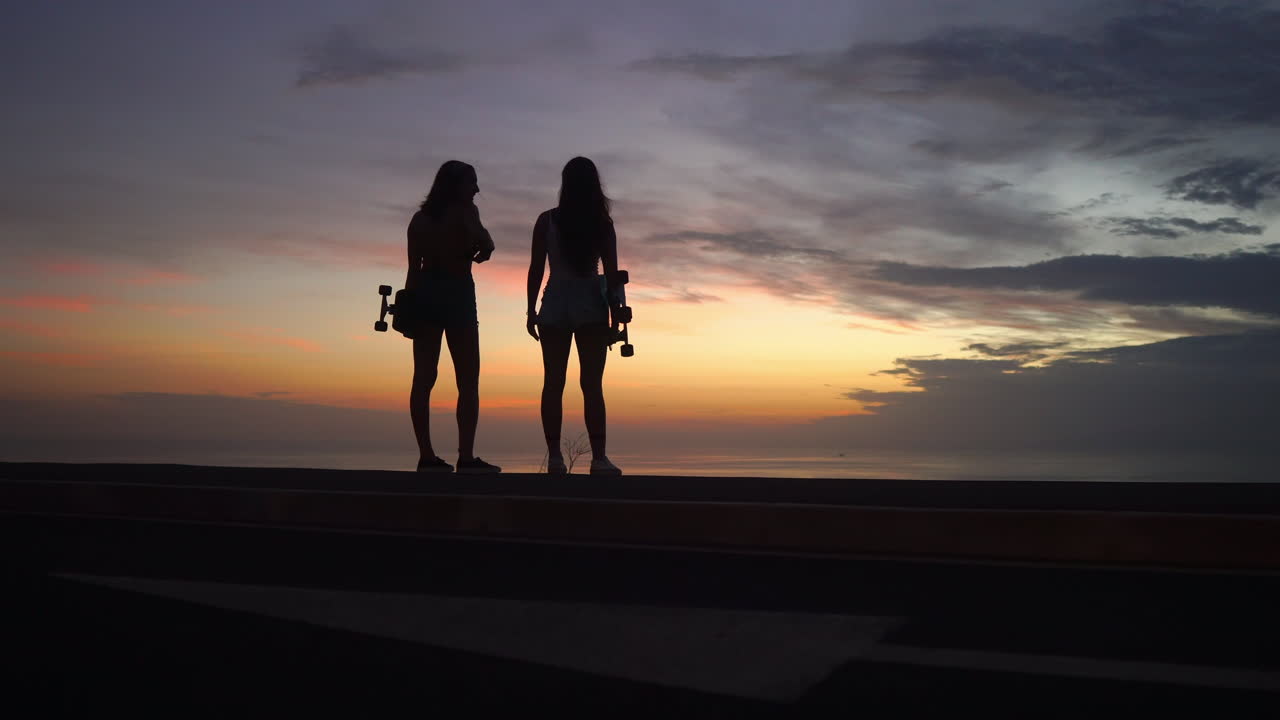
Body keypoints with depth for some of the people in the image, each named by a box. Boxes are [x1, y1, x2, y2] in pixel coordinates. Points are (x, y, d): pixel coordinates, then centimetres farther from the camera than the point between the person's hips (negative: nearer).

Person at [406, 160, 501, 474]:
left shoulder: (420, 218, 13)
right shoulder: (465, 212, -2)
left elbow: (413, 268, 9)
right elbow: (485, 246, -18)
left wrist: (411, 306, 10)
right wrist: (480, 248, 4)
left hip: (425, 294, 6)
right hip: (456, 294, -5)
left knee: (423, 379, 3)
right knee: (468, 381, -3)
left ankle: (426, 456, 0)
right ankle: (466, 457, -11)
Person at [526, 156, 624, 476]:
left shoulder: (547, 221, 1)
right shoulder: (602, 223, 0)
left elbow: (536, 268, 0)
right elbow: (612, 273, -1)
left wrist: (531, 312, 7)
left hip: (555, 306, 1)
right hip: (591, 307, 0)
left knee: (553, 383, 4)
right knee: (592, 384, 0)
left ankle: (554, 456, 0)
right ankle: (598, 458, -4)